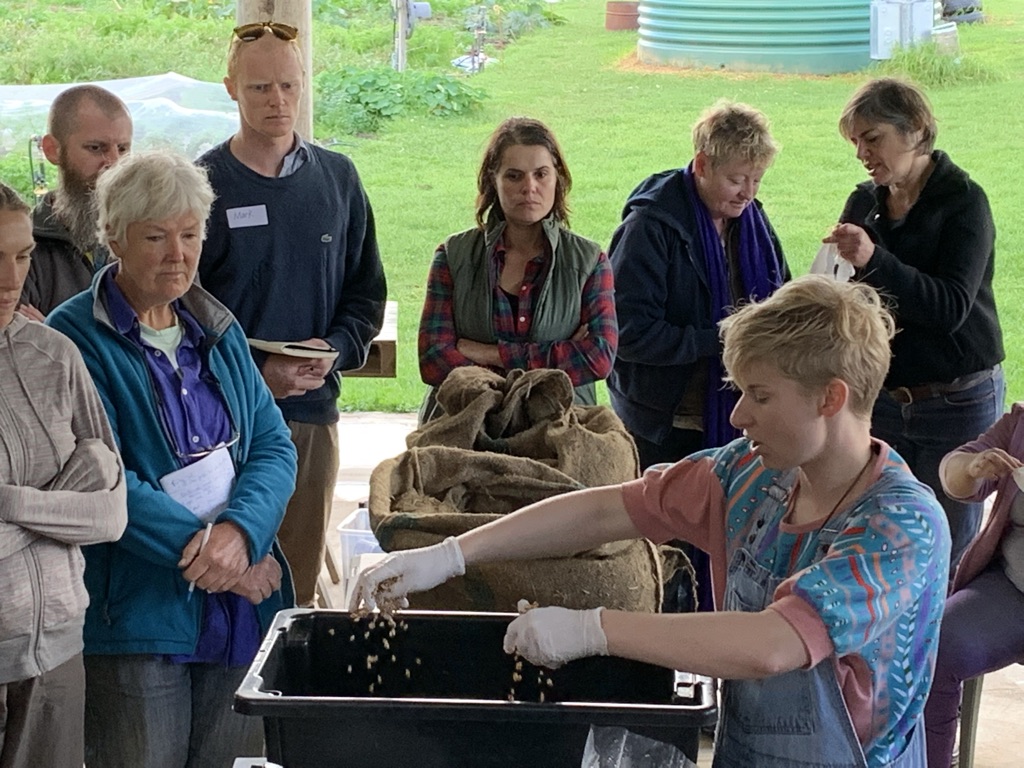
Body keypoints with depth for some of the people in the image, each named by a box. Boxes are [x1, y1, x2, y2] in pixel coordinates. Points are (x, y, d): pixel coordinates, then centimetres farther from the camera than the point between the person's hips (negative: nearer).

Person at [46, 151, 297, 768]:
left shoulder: (219, 330, 12)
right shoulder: (77, 339, -6)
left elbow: (274, 447, 5)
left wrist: (238, 531, -15)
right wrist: (210, 558, -19)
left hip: (243, 611, 5)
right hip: (134, 617, -5)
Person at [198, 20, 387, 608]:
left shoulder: (338, 178, 9)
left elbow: (367, 291, 13)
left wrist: (335, 352, -6)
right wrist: (254, 371, -14)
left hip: (314, 409, 3)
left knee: (302, 581, 8)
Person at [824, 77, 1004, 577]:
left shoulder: (962, 201, -11)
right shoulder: (864, 203, 5)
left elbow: (951, 308, -23)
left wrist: (874, 262, -34)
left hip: (956, 403, -5)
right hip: (880, 399, 5)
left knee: (947, 560, 2)